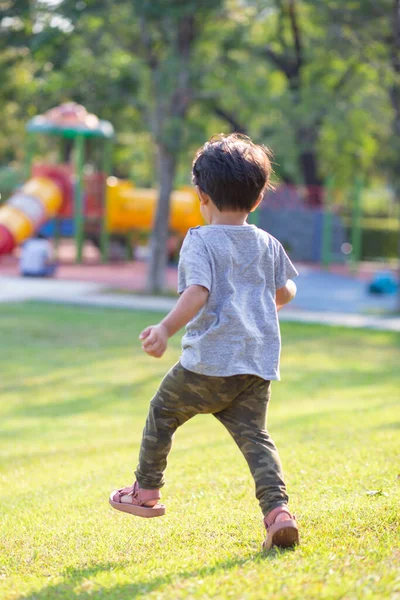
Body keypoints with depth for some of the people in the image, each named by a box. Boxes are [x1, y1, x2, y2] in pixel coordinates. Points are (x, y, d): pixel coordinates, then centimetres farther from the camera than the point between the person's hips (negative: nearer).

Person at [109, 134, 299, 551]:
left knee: (162, 411, 18)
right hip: (258, 364, 5)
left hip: (208, 363, -5)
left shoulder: (200, 241, -5)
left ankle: (146, 492, 31)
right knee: (254, 435, 4)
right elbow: (285, 292, 26)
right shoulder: (268, 245, 13)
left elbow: (197, 292, -21)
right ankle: (277, 510, -17)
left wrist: (166, 329, -30)